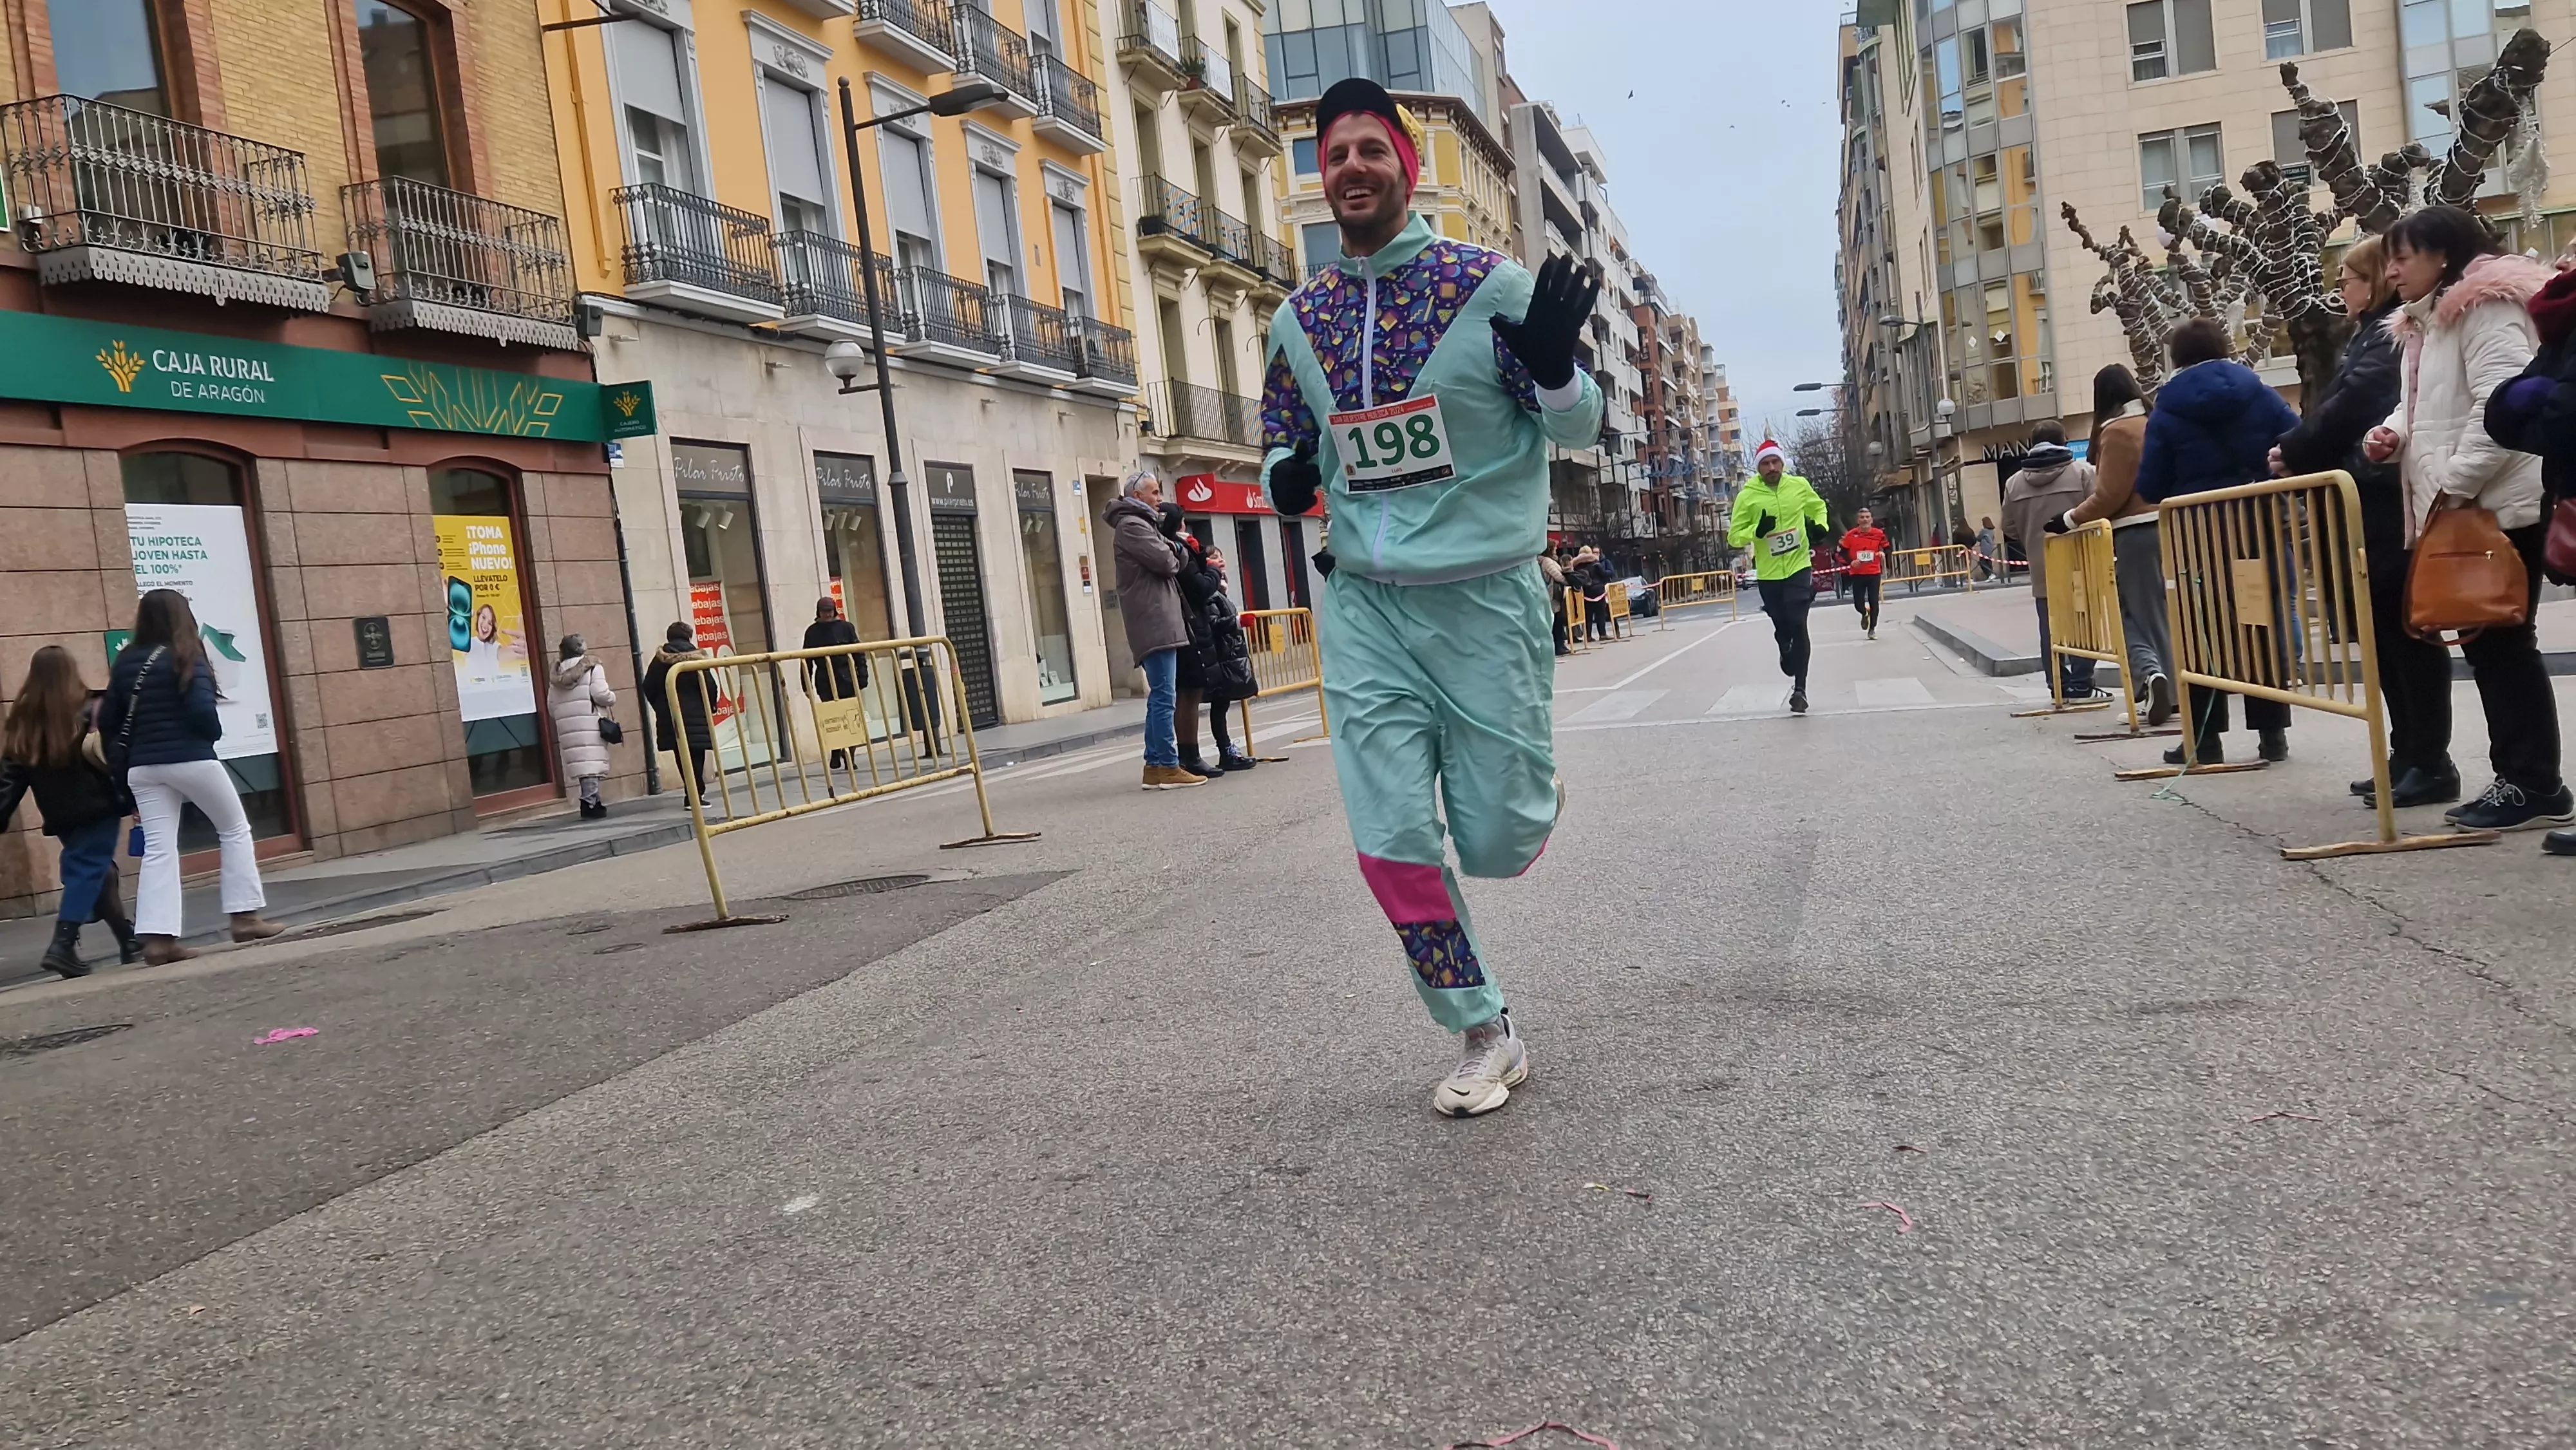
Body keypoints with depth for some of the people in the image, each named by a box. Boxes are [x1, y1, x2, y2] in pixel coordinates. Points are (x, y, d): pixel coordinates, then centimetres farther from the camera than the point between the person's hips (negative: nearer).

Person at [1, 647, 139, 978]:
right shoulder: (91, 710, -7)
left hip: (61, 816, 5)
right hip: (98, 808, -5)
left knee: (92, 870, 16)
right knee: (89, 871, -5)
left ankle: (128, 940, 21)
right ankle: (63, 945, -19)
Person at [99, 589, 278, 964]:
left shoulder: (125, 661, 9)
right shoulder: (186, 657, -7)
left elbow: (107, 720, 9)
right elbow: (202, 708, -19)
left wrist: (121, 759, 20)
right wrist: (215, 734, 0)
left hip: (143, 767, 5)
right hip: (190, 759, -5)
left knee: (158, 849, 2)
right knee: (235, 829, 12)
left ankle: (157, 938, -7)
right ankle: (245, 917, 9)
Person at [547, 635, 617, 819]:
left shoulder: (557, 674, 16)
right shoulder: (592, 667, -1)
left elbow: (551, 706, 15)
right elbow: (600, 694, -12)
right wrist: (613, 699, 8)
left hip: (567, 727, 6)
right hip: (589, 723, -6)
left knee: (581, 763, 9)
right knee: (591, 762, -7)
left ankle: (592, 802, 11)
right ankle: (590, 804, -13)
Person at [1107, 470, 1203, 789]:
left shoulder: (1143, 524, 27)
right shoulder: (1132, 525, -6)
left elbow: (1173, 560, 24)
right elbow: (1163, 561, -15)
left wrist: (1174, 550, 3)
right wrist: (1175, 558, 6)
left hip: (1158, 622, 10)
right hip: (1154, 622, -10)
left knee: (1160, 697, 9)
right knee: (1164, 697, -12)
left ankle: (1155, 765, 10)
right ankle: (1167, 767, -13)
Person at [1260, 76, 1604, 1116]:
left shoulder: (1491, 283, -4)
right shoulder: (1299, 319, 8)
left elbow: (1579, 428, -1)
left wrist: (1555, 367, -24)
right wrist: (1288, 478, -6)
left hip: (1487, 599, -3)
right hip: (1365, 604, 3)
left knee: (1495, 844, 0)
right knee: (1391, 844, -3)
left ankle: (1536, 798, 39)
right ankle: (1487, 1038, 16)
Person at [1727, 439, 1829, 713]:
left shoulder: (1799, 485, -2)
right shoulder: (1747, 496, -9)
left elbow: (1818, 507, 19)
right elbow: (1734, 537, -7)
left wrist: (1820, 526, -1)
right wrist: (1757, 530, -25)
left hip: (1799, 567, 0)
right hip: (1768, 574, 0)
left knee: (1798, 626, -11)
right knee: (1782, 628, 12)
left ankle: (1799, 688, -6)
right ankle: (1787, 656, 49)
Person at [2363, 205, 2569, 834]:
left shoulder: (2487, 307, -10)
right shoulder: (2422, 323, 21)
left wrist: (2455, 483, -23)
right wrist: (2394, 432, 3)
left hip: (2499, 506, -10)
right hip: (2459, 510, 10)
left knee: (2502, 641, -8)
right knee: (2486, 640, 10)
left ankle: (2536, 786, -2)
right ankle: (2519, 776, 15)